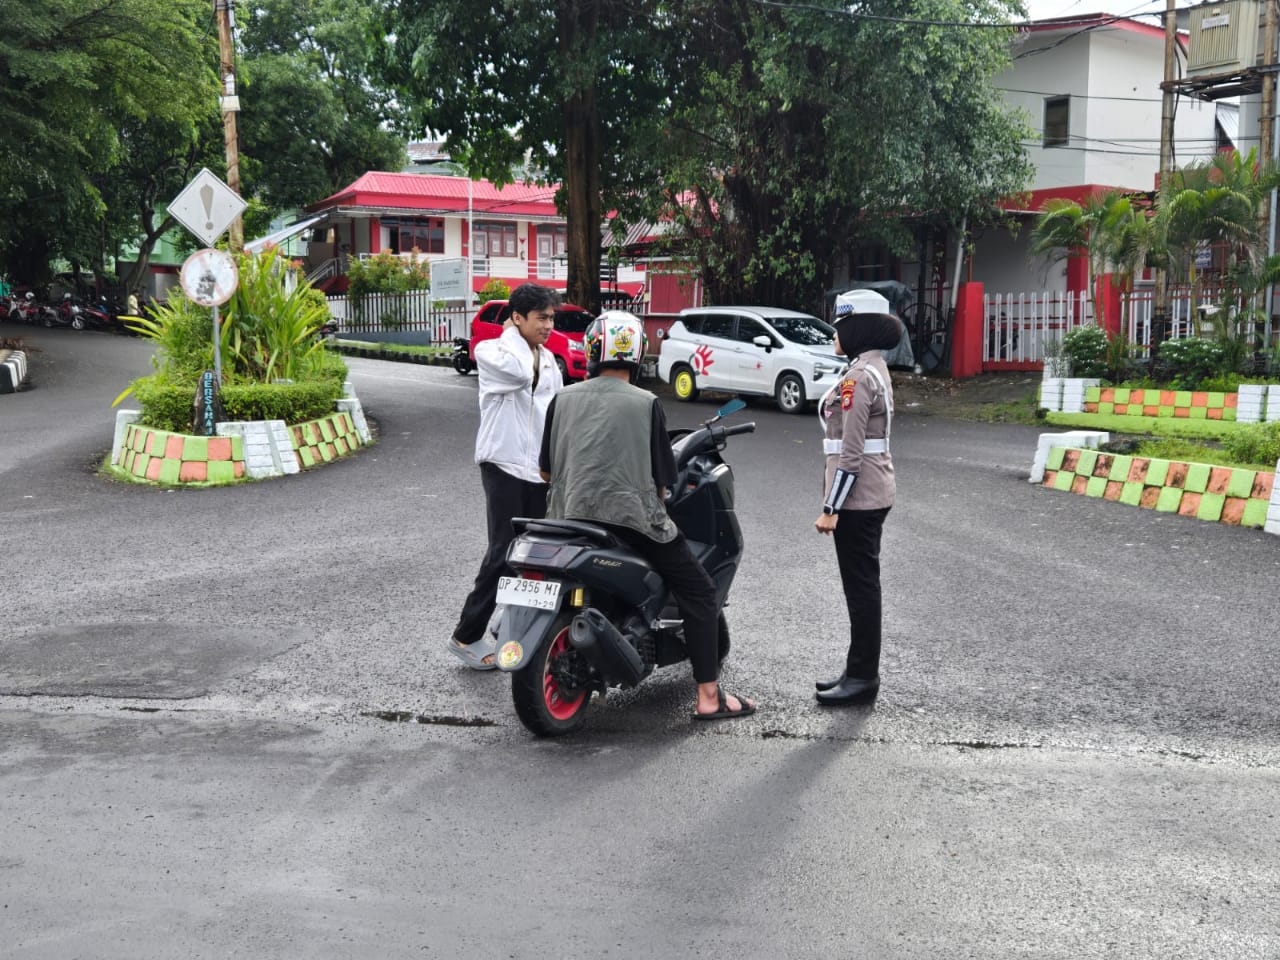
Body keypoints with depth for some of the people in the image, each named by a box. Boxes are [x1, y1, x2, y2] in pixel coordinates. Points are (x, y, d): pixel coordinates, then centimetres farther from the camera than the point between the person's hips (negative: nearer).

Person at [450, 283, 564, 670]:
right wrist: (514, 335, -10)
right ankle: (467, 635, -2)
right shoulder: (490, 351, -6)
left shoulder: (548, 360, 15)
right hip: (505, 467, -7)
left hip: (541, 471, 7)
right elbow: (519, 372, -27)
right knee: (503, 554, -10)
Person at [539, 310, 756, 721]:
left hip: (571, 517, 4)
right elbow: (661, 481, 0)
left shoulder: (563, 399, 5)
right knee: (699, 592, 7)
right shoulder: (646, 404, -2)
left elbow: (546, 471, 11)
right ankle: (708, 696, 2)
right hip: (631, 519, -4)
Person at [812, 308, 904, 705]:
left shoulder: (857, 377, -17)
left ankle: (863, 677, 7)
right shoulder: (873, 368, 14)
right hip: (873, 493, 10)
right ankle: (859, 670, 24)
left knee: (860, 586, -2)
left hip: (857, 497, -10)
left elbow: (850, 452, -21)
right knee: (862, 584, 15)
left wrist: (830, 509, -18)